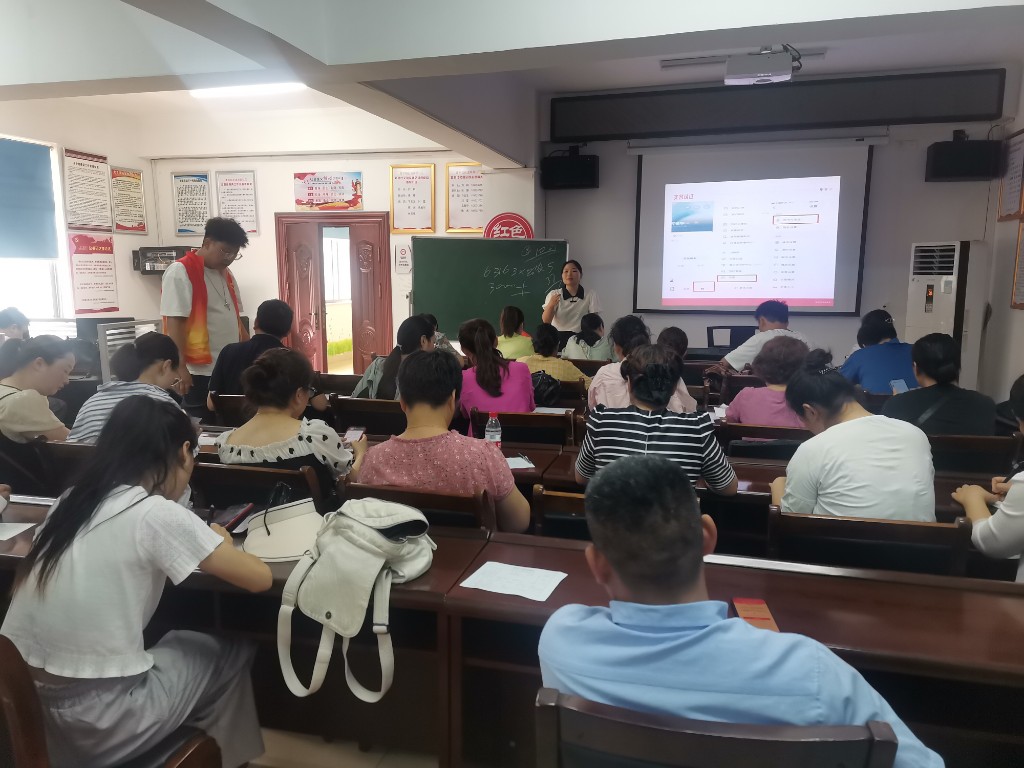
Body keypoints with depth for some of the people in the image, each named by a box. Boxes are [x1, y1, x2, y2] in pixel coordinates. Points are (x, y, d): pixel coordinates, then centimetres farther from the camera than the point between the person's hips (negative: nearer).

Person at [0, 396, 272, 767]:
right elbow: (260, 578, -12)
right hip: (93, 723, -7)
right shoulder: (157, 514, -16)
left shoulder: (72, 500, 3)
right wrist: (221, 544, 6)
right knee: (233, 653, 15)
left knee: (176, 642, 27)